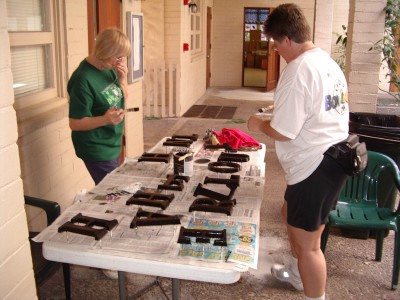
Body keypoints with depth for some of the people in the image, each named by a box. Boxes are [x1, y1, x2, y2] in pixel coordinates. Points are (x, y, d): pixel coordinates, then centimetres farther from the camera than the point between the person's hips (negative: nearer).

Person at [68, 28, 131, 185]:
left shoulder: (108, 68, 1)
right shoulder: (83, 79, -22)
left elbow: (122, 100, 12)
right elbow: (75, 123, -19)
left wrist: (122, 79, -7)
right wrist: (105, 120, -35)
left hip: (112, 146, 8)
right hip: (97, 151, -8)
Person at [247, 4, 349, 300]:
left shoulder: (298, 71, -21)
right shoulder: (328, 62, 8)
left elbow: (282, 132, -22)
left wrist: (259, 124, -1)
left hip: (314, 166, -11)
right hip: (334, 156, 11)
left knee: (307, 242, 3)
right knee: (290, 212, 29)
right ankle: (297, 273, 49)